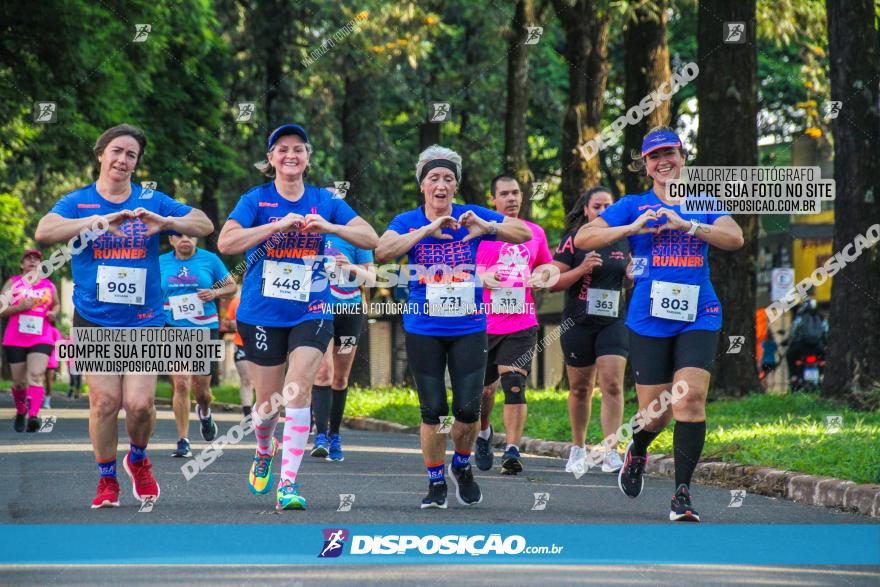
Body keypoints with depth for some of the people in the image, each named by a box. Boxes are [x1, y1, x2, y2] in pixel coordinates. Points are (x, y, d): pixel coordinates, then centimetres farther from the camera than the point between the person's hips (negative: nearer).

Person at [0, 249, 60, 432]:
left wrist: (54, 312, 5)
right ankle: (20, 413, 32)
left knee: (36, 376, -19)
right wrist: (19, 307, -16)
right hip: (15, 339, 0)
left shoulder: (49, 286, 11)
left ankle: (33, 416, -33)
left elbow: (57, 304, 28)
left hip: (41, 339, 0)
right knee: (19, 381, 7)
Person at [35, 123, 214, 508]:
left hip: (145, 322, 0)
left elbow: (204, 225, 0)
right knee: (104, 401, -6)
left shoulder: (152, 202, 5)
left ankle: (138, 458, 21)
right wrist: (99, 221, -28)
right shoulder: (78, 202, 2)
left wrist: (164, 221, -19)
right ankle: (107, 479, 13)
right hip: (94, 321, 0)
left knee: (140, 403, -9)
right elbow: (44, 232, -17)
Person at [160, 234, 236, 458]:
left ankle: (205, 414, 42)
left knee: (201, 387, 4)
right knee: (180, 383, -12)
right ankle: (183, 441, -6)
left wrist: (215, 293, -11)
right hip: (174, 330, 0)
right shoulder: (160, 263, 5)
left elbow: (232, 285, 8)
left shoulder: (210, 259, 2)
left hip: (205, 329, 0)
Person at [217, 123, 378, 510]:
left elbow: (370, 238, -3)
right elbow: (226, 242, -18)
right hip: (262, 314, 0)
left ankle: (288, 482, -16)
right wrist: (279, 225, -26)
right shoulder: (256, 200, -3)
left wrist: (329, 227, -21)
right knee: (268, 401, 7)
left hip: (311, 314, 0)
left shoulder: (324, 201, 4)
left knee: (298, 388, -17)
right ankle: (264, 453, 40)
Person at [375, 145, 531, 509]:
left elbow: (524, 234, -5)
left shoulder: (472, 217, 0)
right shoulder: (408, 222, -3)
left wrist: (487, 228, -23)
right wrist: (428, 230, -29)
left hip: (469, 329, 1)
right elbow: (382, 251, -21)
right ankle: (436, 482, 15)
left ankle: (462, 466, 24)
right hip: (424, 331, -1)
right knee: (433, 411, 1)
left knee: (468, 409, -3)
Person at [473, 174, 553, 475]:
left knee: (515, 385, -14)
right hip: (483, 325, -1)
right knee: (484, 387, 10)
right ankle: (483, 433, 38)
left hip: (521, 324, 1)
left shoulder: (535, 233, 8)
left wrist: (541, 277, 1)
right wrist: (480, 278, -17)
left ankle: (512, 450, -15)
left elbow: (547, 267, 23)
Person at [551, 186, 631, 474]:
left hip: (614, 322, 1)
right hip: (578, 323, -1)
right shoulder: (573, 241, -3)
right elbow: (551, 283, -6)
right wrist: (581, 270, -19)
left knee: (612, 385, -14)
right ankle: (578, 448, 26)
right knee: (580, 387, 10)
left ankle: (611, 452, -16)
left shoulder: (624, 240, 7)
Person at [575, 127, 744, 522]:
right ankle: (636, 452, 37)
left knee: (690, 396, -17)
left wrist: (686, 224, -17)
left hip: (698, 317, 0)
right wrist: (633, 228, -13)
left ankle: (682, 493, -11)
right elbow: (582, 239, 0)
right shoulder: (633, 206, 8)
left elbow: (735, 238, -6)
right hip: (649, 320, 0)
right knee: (655, 411, 1)